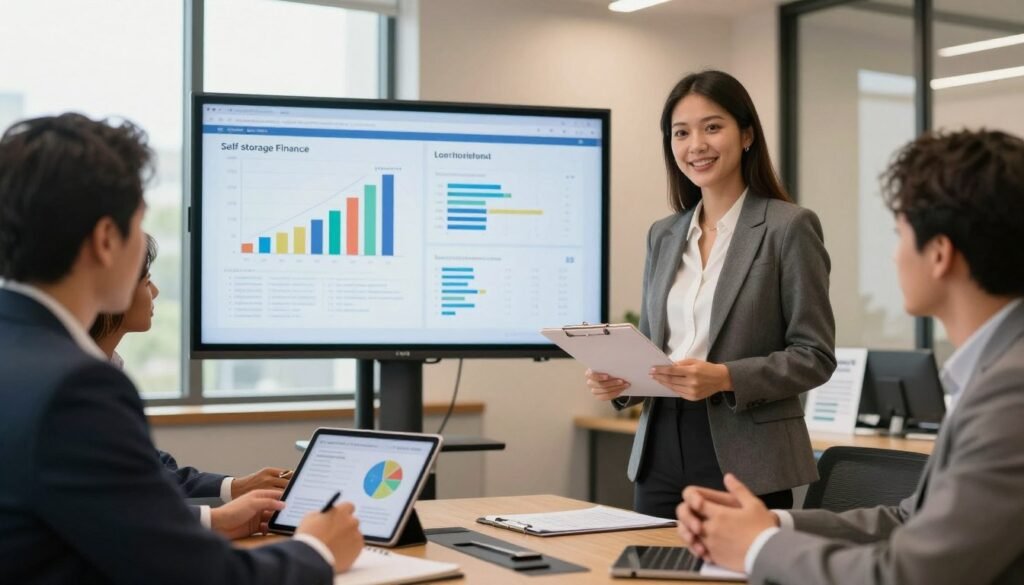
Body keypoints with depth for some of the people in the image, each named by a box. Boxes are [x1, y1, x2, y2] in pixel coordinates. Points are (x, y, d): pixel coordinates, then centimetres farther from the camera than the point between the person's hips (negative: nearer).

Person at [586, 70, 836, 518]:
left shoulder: (789, 227, -6)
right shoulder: (663, 234, 12)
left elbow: (814, 355, -8)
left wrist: (726, 378, -21)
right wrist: (618, 378, -4)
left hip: (743, 463, -5)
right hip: (661, 456, 5)